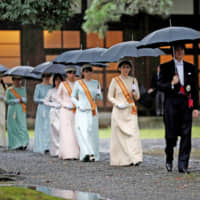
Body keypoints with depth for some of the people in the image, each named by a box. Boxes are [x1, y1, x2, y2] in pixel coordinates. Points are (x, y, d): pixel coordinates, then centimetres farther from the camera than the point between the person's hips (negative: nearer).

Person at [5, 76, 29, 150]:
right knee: (13, 126, -2)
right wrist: (17, 100, -10)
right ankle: (15, 144, 5)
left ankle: (24, 143, -12)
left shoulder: (23, 89, 11)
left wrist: (21, 99, -13)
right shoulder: (9, 90, 3)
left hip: (21, 110, 1)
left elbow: (25, 100, 9)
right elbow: (7, 100, -1)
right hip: (12, 109, -1)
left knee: (22, 126, -10)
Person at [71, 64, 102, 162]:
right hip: (81, 111, -2)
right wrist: (78, 105, -8)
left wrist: (98, 94, -12)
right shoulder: (78, 83, 3)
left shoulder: (96, 83, 10)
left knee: (92, 132, 0)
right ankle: (86, 153, -18)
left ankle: (93, 155, 5)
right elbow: (73, 97, 8)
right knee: (82, 132, -14)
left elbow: (100, 98, 11)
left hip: (92, 111, 2)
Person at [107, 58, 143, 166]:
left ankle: (135, 158, -16)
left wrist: (135, 92, -12)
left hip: (130, 112, 2)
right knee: (119, 135, -3)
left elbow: (137, 97, 10)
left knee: (133, 133, -10)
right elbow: (110, 97, 4)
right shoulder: (115, 81, 2)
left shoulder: (133, 80, 10)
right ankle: (121, 160, 3)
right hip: (119, 112, -2)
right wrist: (118, 104, -12)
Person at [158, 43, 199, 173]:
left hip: (186, 104, 2)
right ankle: (169, 160, 22)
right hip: (171, 103, -2)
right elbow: (160, 86, 2)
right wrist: (171, 84, -18)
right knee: (171, 134, -1)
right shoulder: (166, 67, 6)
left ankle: (183, 165, 0)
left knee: (186, 134, -3)